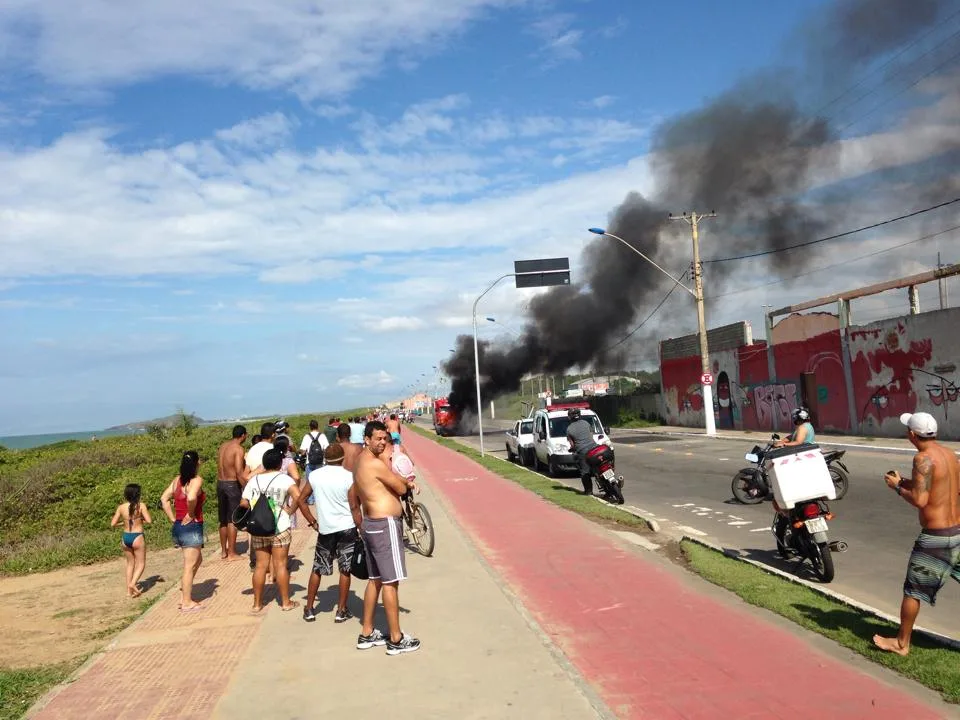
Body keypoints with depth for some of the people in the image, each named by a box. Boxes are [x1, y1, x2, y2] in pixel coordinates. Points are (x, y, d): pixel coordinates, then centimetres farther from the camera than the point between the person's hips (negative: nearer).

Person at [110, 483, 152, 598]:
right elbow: (149, 520, -17)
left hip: (125, 537, 4)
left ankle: (129, 589, 20)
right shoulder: (141, 505, -11)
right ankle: (133, 583, -12)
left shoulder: (121, 507, 0)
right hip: (137, 537, -4)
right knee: (141, 564, 9)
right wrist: (141, 520, 3)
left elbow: (113, 524, 2)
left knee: (130, 563, 19)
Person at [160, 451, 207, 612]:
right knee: (190, 566, 2)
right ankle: (187, 603, 9)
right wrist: (191, 514, -15)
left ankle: (184, 594, 23)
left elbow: (164, 499, 8)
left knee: (197, 559, 23)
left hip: (177, 527, 8)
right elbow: (191, 498, -31)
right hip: (192, 527, -8)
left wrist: (173, 519, 8)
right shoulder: (197, 480, -14)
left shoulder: (177, 479, 8)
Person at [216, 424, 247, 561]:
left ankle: (224, 551, 25)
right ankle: (231, 554, 4)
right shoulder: (238, 448, -13)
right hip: (232, 484, -7)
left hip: (220, 483, 7)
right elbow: (239, 473, -18)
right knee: (232, 520, -1)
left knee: (223, 520, 16)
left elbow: (220, 467, 9)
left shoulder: (222, 446, 11)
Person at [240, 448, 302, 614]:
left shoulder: (254, 479, 4)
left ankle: (257, 603, 18)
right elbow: (297, 495, -25)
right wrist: (291, 510, -11)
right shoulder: (283, 478, -9)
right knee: (280, 565, 4)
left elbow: (244, 503, -1)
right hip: (279, 529, -4)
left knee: (260, 565, 11)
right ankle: (285, 602, 13)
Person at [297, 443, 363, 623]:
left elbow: (302, 500, 5)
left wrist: (313, 522, 11)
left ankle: (309, 609, 20)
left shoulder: (314, 475, 0)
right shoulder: (348, 477, -9)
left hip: (325, 529, 2)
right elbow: (354, 507, -10)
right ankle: (341, 611, 11)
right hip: (346, 528, -2)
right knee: (345, 570, 7)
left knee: (317, 569, 14)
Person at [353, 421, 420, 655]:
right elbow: (401, 488, -12)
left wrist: (405, 482, 0)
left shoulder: (362, 460, 13)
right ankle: (396, 639, 3)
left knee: (376, 579, 17)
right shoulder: (375, 463, -19)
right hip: (385, 525, -10)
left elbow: (391, 481, 16)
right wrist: (406, 483, 5)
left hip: (371, 524, 10)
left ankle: (367, 634, 24)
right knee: (390, 582, -4)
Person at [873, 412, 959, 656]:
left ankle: (901, 643, 20)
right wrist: (907, 482, 14)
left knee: (913, 590, 7)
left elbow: (919, 500, -24)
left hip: (935, 537, -7)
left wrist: (897, 486, -6)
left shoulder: (924, 458, -19)